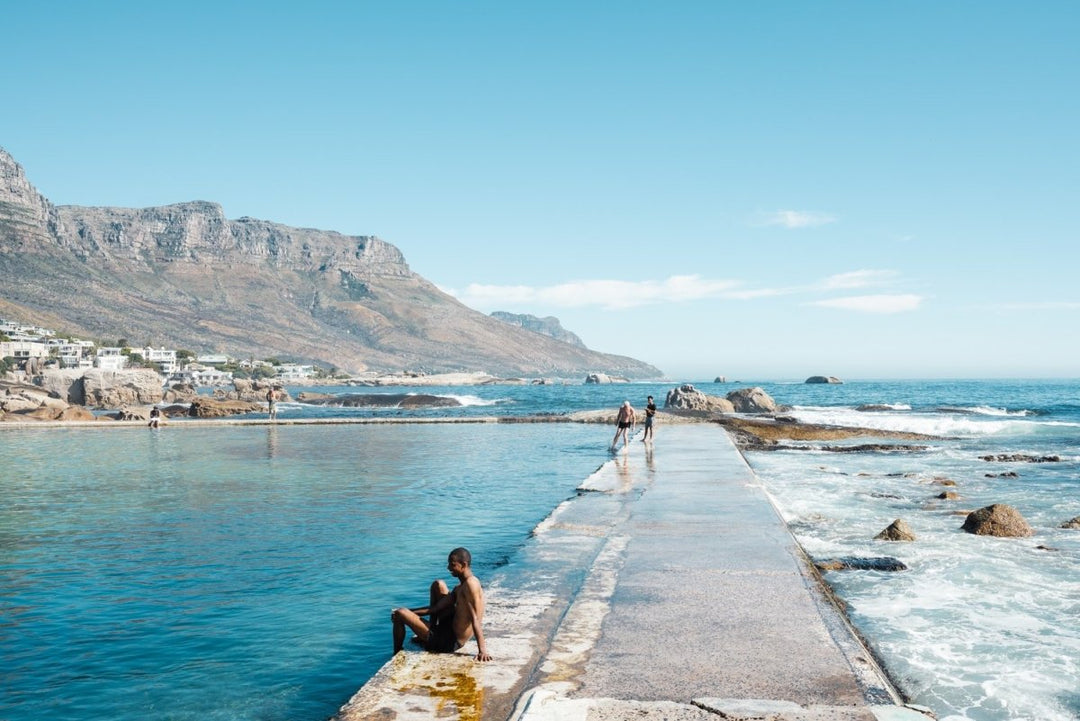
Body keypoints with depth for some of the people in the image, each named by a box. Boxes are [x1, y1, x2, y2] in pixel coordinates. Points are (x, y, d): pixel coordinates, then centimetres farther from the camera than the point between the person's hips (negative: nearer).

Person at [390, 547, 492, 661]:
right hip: (450, 628, 10)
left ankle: (397, 654, 21)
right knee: (438, 584, 16)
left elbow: (476, 619, -29)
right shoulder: (460, 588, 7)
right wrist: (410, 612, 8)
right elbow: (437, 607, 10)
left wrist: (482, 650, -34)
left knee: (399, 614, -4)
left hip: (450, 643, -10)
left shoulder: (471, 584, -22)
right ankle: (433, 630, 20)